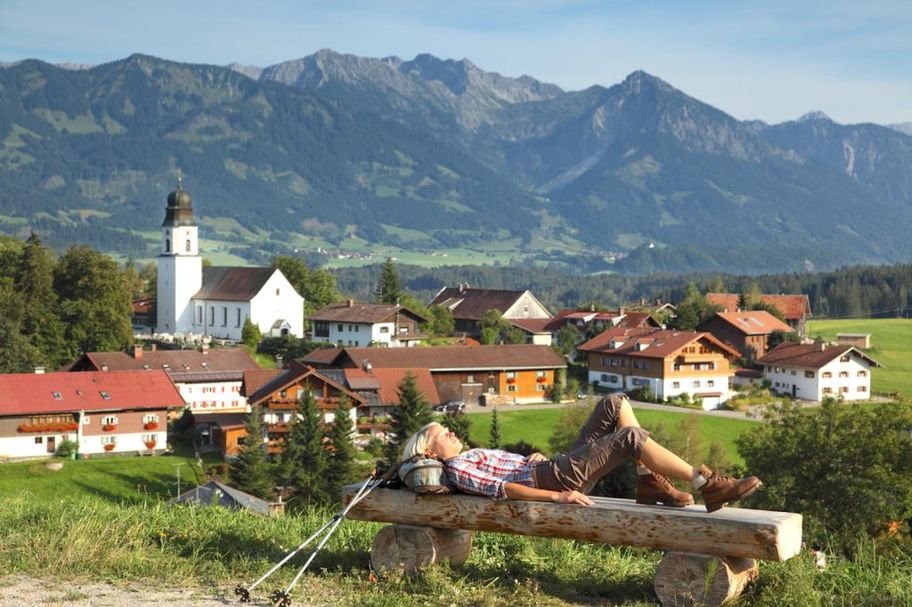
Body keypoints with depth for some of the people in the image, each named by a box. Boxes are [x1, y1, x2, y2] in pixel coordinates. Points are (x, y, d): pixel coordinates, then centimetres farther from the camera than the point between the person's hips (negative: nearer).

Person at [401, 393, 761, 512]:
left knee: (616, 404, 0)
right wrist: (557, 496, -27)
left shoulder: (471, 456, 26)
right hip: (556, 477, -10)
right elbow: (501, 488, -17)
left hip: (562, 466, 10)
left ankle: (650, 484, -5)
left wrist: (533, 459, 10)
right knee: (632, 437, -25)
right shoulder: (456, 469, -4)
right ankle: (709, 487, -23)